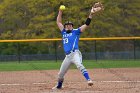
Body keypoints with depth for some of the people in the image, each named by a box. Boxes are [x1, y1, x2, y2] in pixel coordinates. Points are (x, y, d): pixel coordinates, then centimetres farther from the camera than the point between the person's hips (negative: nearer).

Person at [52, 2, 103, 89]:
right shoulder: (64, 32, 22)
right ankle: (59, 86, 34)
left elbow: (86, 24, -1)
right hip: (68, 56, 6)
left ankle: (89, 80, -46)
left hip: (75, 53, -6)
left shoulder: (76, 32, 8)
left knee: (79, 65, -34)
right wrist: (60, 12, 14)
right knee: (60, 74, 11)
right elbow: (58, 22, 25)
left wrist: (91, 14, -11)